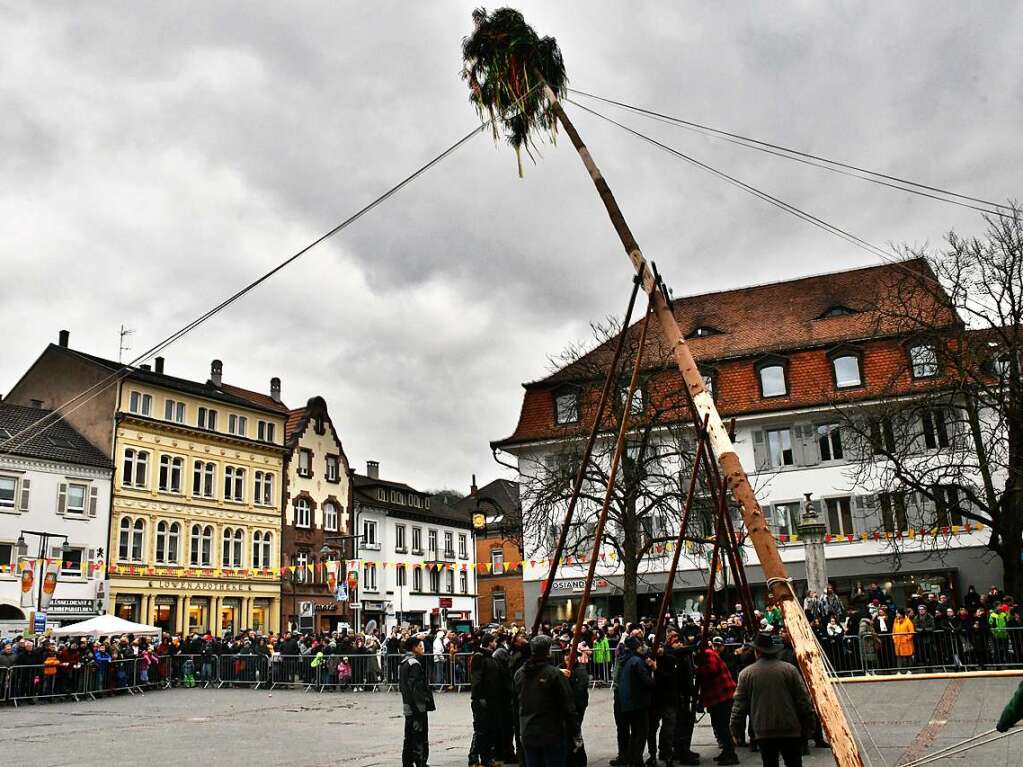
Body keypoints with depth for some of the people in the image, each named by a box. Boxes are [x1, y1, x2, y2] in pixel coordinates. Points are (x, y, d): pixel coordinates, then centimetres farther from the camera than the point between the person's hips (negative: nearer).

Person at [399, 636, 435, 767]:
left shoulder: (403, 663, 14)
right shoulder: (414, 663, -16)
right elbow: (416, 687, -21)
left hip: (408, 707, 10)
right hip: (417, 707, -10)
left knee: (409, 739, 15)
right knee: (420, 741, -5)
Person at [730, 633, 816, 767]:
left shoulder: (746, 673, -2)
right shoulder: (789, 669, -1)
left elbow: (739, 705, -1)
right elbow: (804, 700, -1)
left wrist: (735, 730, 9)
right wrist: (808, 727, 7)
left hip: (763, 732, 0)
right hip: (790, 730, 0)